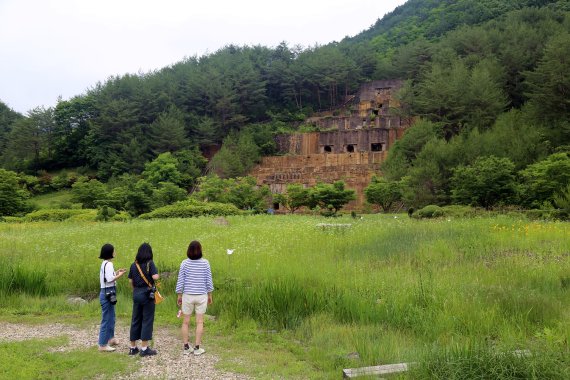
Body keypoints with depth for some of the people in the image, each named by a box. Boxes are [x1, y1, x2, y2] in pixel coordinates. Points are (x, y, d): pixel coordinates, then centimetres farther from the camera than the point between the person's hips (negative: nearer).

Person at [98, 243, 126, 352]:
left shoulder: (105, 263, 13)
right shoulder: (108, 264, -16)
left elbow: (108, 277, 11)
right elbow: (110, 279, -23)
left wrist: (116, 273, 13)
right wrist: (120, 275, -11)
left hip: (106, 293, 10)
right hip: (107, 293, -10)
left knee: (111, 318, 21)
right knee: (106, 319, -4)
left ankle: (110, 339, 35)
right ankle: (103, 345, 2)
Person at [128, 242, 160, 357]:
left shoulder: (133, 265, 5)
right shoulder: (150, 263, -10)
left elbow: (130, 281, 6)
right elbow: (155, 277, -20)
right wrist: (157, 275, 2)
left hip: (136, 294, 5)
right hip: (147, 294, -5)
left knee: (135, 320, 13)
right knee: (147, 320, 1)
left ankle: (133, 347, 20)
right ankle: (144, 348, 3)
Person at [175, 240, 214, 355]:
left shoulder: (184, 263, -6)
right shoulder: (205, 263, -7)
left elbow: (180, 280, -4)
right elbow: (208, 280, -3)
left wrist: (179, 296, 7)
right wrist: (210, 295, 9)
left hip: (187, 295, 1)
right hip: (201, 295, -1)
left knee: (186, 321, 10)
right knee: (200, 322, 6)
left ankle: (186, 347, 15)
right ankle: (197, 348, 8)